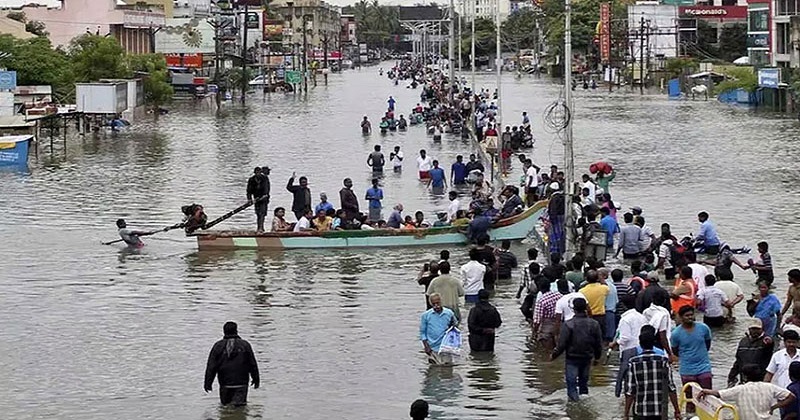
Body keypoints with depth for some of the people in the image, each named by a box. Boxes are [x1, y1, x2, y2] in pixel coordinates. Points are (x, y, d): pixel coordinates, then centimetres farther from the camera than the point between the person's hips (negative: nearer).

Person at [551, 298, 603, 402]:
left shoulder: (568, 325, -18)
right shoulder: (594, 324, -5)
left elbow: (562, 344, -14)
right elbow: (599, 343, 4)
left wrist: (554, 355, 2)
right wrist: (597, 357, 19)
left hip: (572, 359, -4)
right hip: (587, 358, 4)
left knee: (571, 382, 3)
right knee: (584, 380, 19)